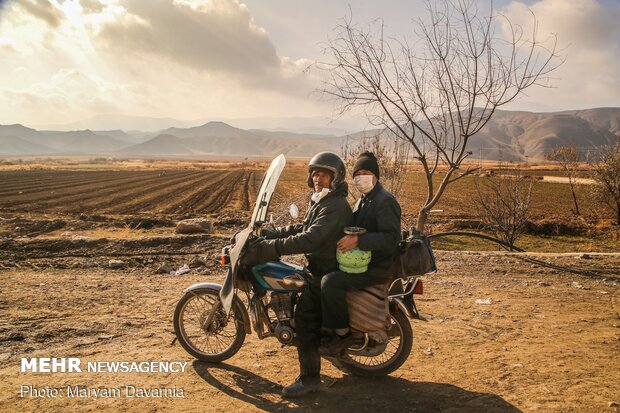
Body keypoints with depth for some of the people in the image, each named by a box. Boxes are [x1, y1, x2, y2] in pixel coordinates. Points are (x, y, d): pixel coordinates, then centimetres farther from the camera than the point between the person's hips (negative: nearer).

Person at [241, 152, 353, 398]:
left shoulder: (335, 206, -22)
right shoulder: (321, 201, 12)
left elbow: (309, 239, -32)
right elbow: (303, 228, 19)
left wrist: (268, 248, -35)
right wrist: (270, 234, 8)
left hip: (329, 271, -11)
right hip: (320, 266, 11)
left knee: (304, 315, -15)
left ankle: (309, 377, -5)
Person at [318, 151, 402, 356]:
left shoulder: (385, 201, -14)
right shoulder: (364, 199, 17)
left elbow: (391, 238, -25)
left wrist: (358, 240, -33)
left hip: (377, 267, -10)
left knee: (331, 282, -28)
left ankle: (342, 333, -9)